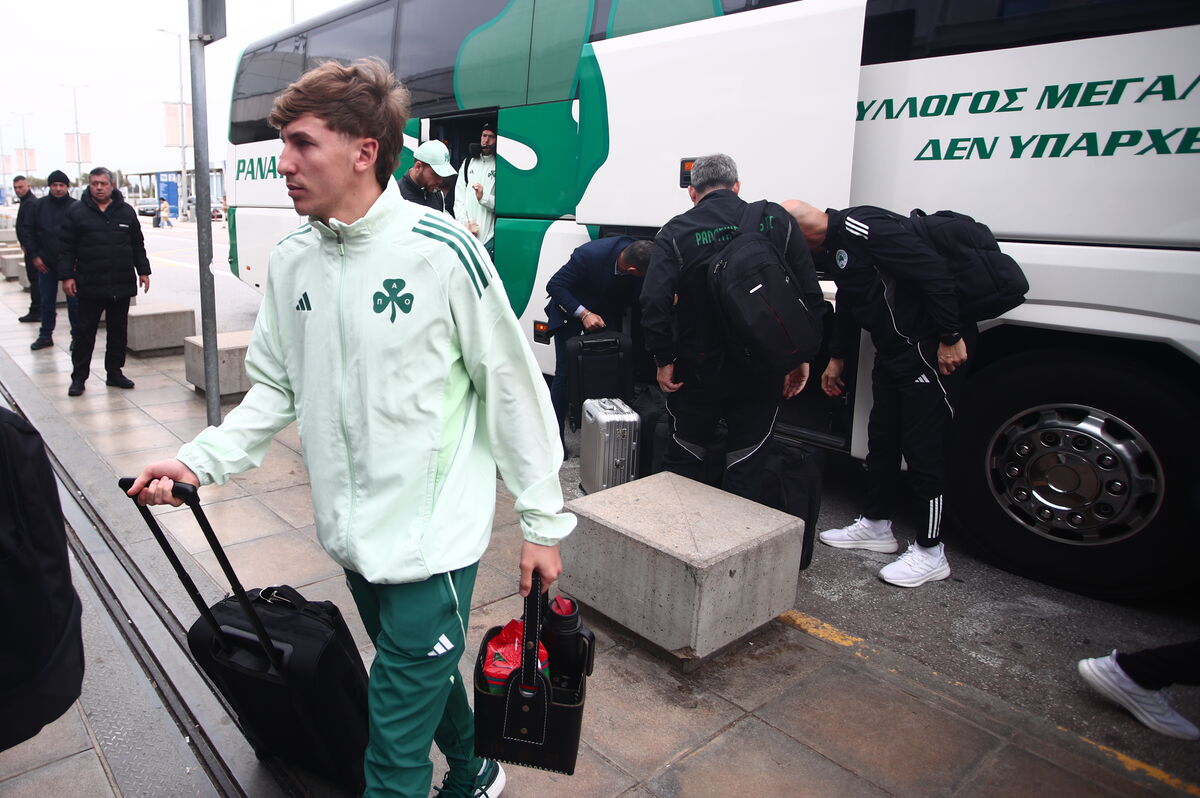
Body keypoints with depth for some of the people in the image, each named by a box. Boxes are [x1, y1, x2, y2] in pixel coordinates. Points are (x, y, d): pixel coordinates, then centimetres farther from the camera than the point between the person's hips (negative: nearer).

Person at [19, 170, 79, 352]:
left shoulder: (76, 207, -4)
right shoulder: (39, 206, 4)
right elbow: (28, 231, 8)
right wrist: (34, 255, 1)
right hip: (45, 263, 3)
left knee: (74, 301, 0)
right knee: (47, 301, 11)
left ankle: (77, 336, 11)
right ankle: (45, 336, 20)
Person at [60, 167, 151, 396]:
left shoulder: (126, 211, 9)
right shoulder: (76, 212, 2)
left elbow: (138, 245, 13)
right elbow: (68, 248, 1)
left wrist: (143, 271, 7)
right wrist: (67, 276, -5)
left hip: (122, 285, 3)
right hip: (89, 285, -2)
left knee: (118, 330, 9)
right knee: (85, 332, 1)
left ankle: (114, 372, 20)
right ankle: (78, 377, 10)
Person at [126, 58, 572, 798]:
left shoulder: (442, 250, -16)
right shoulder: (293, 259, 2)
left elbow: (513, 388, -12)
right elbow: (277, 388, 10)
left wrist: (544, 521, -9)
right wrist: (200, 459, -4)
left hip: (433, 538, -6)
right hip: (352, 534, 6)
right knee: (426, 676, 26)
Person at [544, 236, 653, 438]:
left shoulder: (642, 255, -23)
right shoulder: (589, 255, -36)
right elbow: (554, 286, -25)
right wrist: (584, 314, -32)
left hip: (609, 311, 4)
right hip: (571, 310, -4)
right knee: (564, 373, -8)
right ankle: (554, 435, 1)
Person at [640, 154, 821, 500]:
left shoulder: (676, 232, -5)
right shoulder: (776, 220, 1)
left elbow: (654, 302, -16)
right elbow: (810, 295, -2)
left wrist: (663, 360, -6)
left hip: (699, 370, -1)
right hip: (762, 373, 1)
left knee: (683, 460, 17)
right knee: (745, 468, 11)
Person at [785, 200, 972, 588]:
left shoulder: (866, 229, -20)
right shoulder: (836, 243, 13)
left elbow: (935, 271, -26)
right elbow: (848, 304, 26)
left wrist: (951, 337, -25)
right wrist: (837, 358, 31)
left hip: (933, 349, -10)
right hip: (893, 350, 10)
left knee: (923, 447, -5)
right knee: (881, 439, 15)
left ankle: (930, 553, 7)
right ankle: (876, 525, 31)